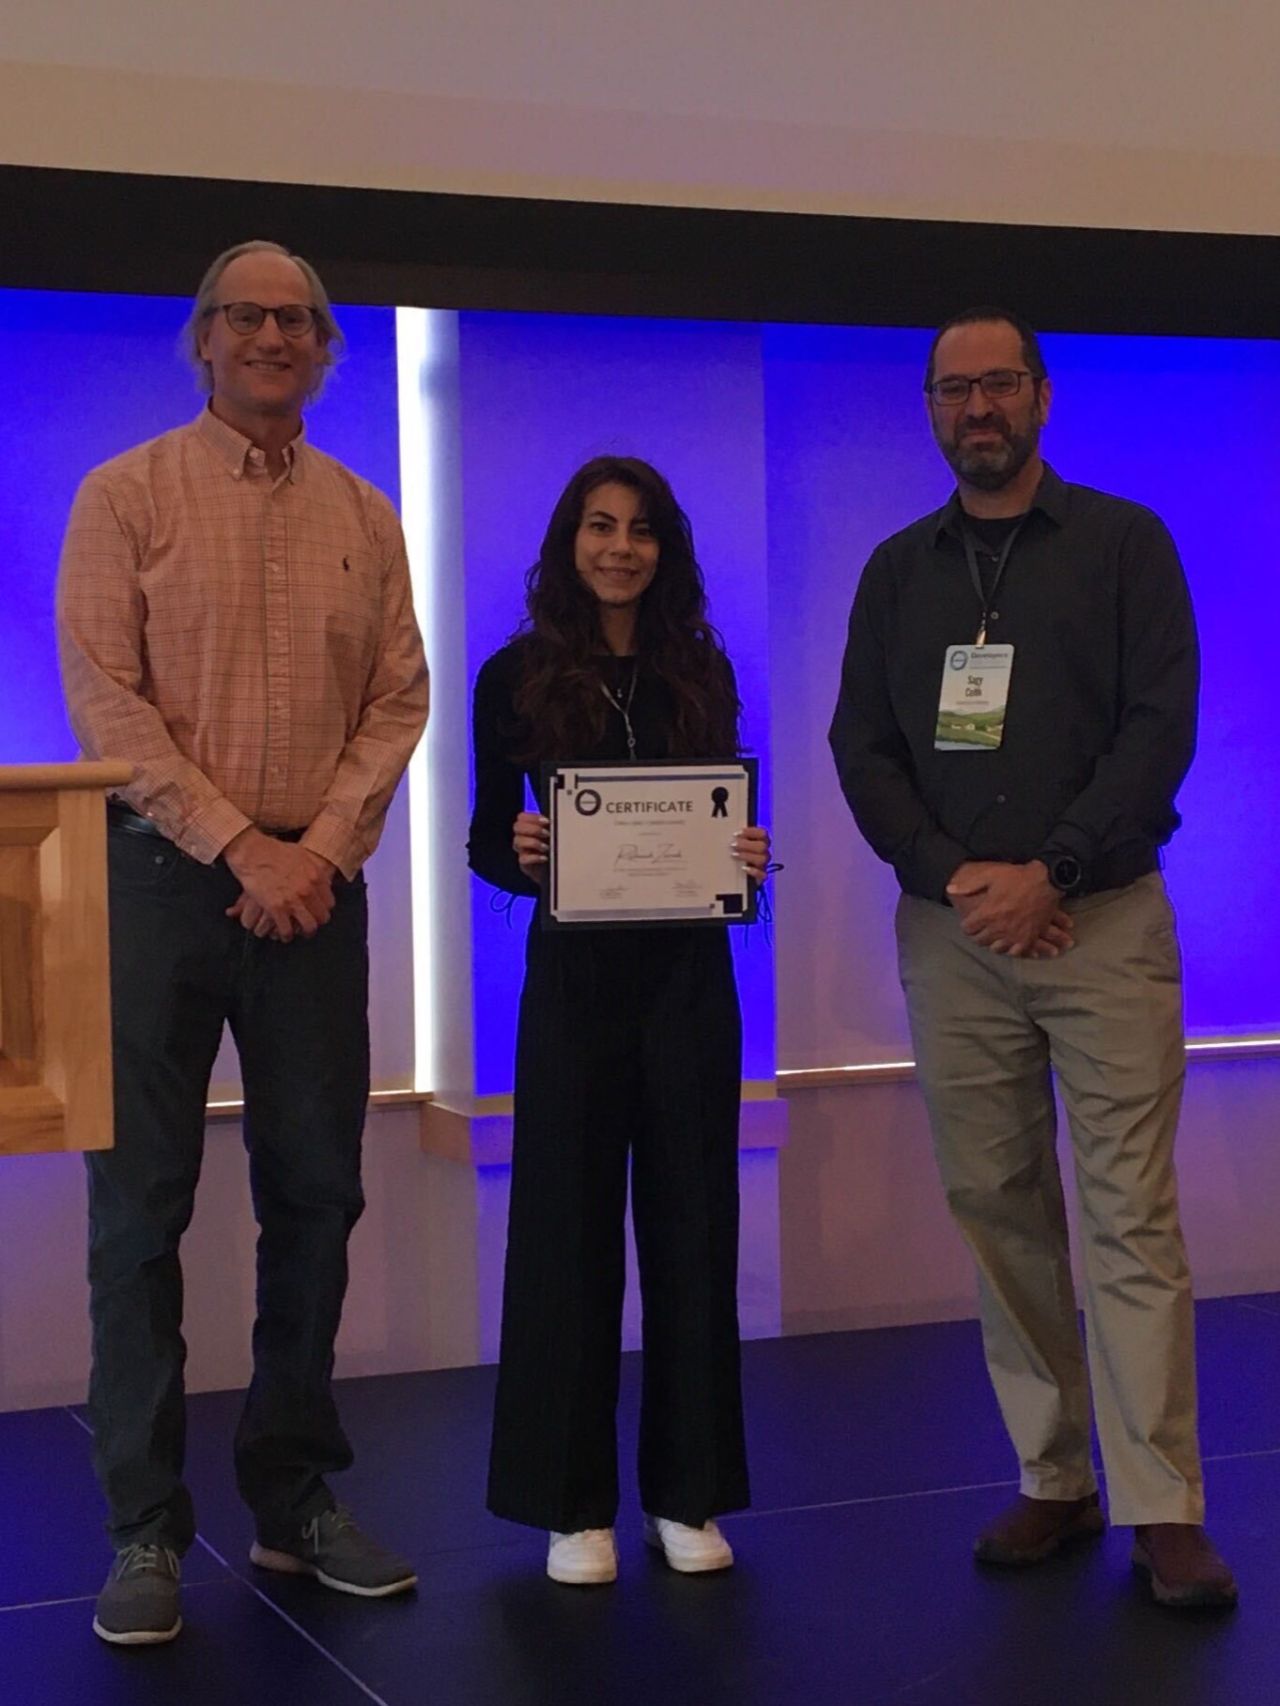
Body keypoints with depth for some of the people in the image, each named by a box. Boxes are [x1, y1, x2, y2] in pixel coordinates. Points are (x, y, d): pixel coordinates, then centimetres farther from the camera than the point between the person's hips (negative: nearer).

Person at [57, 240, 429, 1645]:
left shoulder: (366, 518, 11)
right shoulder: (127, 495, 1)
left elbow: (397, 700, 7)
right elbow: (105, 698, -7)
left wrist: (321, 847, -8)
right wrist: (236, 847, -13)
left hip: (312, 883, 4)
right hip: (161, 878, -3)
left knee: (316, 1195, 7)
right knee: (140, 1202, -2)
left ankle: (294, 1498, 20)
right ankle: (144, 1529, 6)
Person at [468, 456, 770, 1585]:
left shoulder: (701, 672, 7)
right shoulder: (518, 676, 1)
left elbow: (728, 818, 11)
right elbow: (488, 838, 2)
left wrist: (750, 855, -11)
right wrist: (518, 855, -19)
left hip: (687, 969, 2)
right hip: (575, 970, -2)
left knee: (691, 1217, 5)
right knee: (568, 1222, 1)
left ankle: (687, 1490, 16)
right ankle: (571, 1502, 11)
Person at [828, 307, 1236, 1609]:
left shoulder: (1123, 544, 5)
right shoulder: (898, 570, 13)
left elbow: (1161, 725, -4)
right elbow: (861, 746, 8)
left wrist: (1048, 872, -14)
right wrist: (951, 874, -8)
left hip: (1101, 916, -3)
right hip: (951, 928, 3)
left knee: (1127, 1216, -7)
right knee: (997, 1208, 3)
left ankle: (1163, 1512, -4)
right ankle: (1054, 1480, 12)